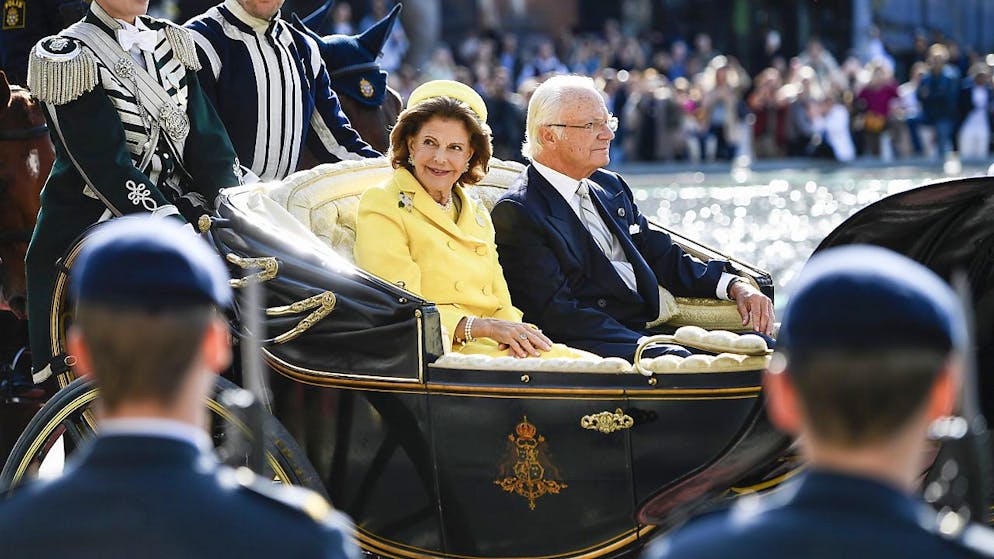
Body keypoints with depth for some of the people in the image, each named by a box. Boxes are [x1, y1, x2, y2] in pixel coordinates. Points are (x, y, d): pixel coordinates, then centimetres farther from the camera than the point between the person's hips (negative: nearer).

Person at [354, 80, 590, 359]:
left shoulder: (478, 218, 23)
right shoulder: (381, 207, 1)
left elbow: (502, 306, 16)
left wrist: (513, 332, -10)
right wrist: (484, 326, -19)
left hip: (491, 347, 7)